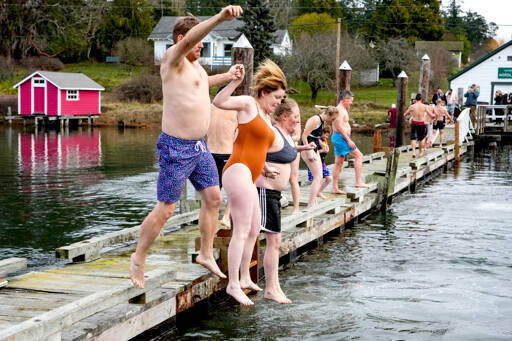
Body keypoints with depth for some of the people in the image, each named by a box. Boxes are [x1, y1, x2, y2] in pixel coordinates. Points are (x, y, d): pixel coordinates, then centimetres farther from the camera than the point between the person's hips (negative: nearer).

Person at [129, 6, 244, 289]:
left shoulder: (194, 64, 13)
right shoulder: (172, 59, -13)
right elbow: (190, 37, -35)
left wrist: (226, 77, 50)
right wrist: (220, 17, -49)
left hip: (199, 146, 9)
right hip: (176, 148, -9)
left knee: (213, 198, 11)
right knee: (165, 209, -3)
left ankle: (206, 254, 25)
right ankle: (138, 258, 13)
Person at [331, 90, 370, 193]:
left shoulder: (342, 110, 20)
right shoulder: (340, 110, -14)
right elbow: (339, 127, -23)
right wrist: (348, 140, -23)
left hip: (338, 138, 11)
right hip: (341, 137, -11)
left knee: (339, 163, 9)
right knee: (358, 155, -9)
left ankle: (335, 188, 9)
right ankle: (358, 181, -12)